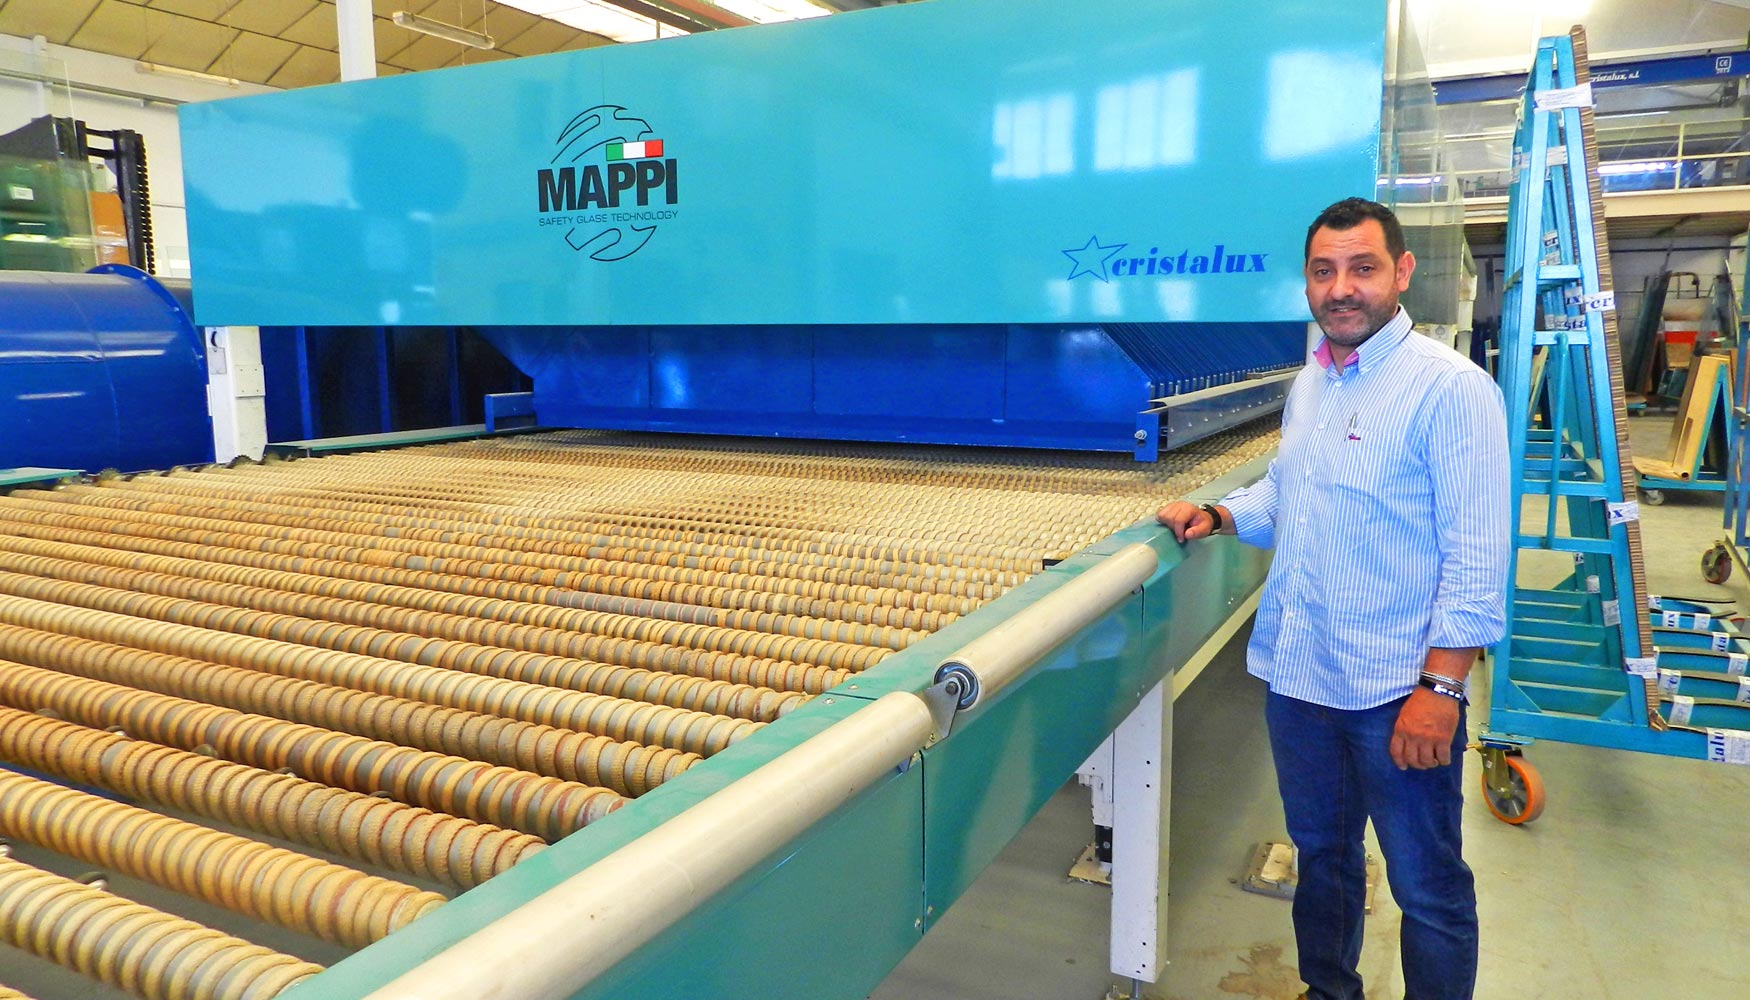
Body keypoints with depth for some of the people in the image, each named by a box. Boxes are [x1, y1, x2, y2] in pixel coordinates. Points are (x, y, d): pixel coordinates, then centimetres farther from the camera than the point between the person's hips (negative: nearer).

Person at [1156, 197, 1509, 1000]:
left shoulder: (1450, 386, -14)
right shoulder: (1308, 383, 9)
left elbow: (1476, 556, -17)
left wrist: (1441, 686, -21)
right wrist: (1218, 515, 5)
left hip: (1397, 689, -7)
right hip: (1297, 672, 7)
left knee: (1426, 887, 8)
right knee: (1321, 854, 23)